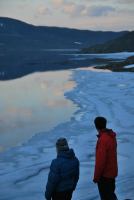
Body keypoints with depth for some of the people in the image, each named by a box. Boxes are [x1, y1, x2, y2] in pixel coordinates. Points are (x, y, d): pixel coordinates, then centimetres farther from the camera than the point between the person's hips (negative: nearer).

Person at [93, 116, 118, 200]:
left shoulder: (103, 139, -23)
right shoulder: (112, 137, 5)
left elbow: (100, 160, -24)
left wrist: (96, 176, -16)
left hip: (105, 174, -9)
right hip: (112, 171, 9)